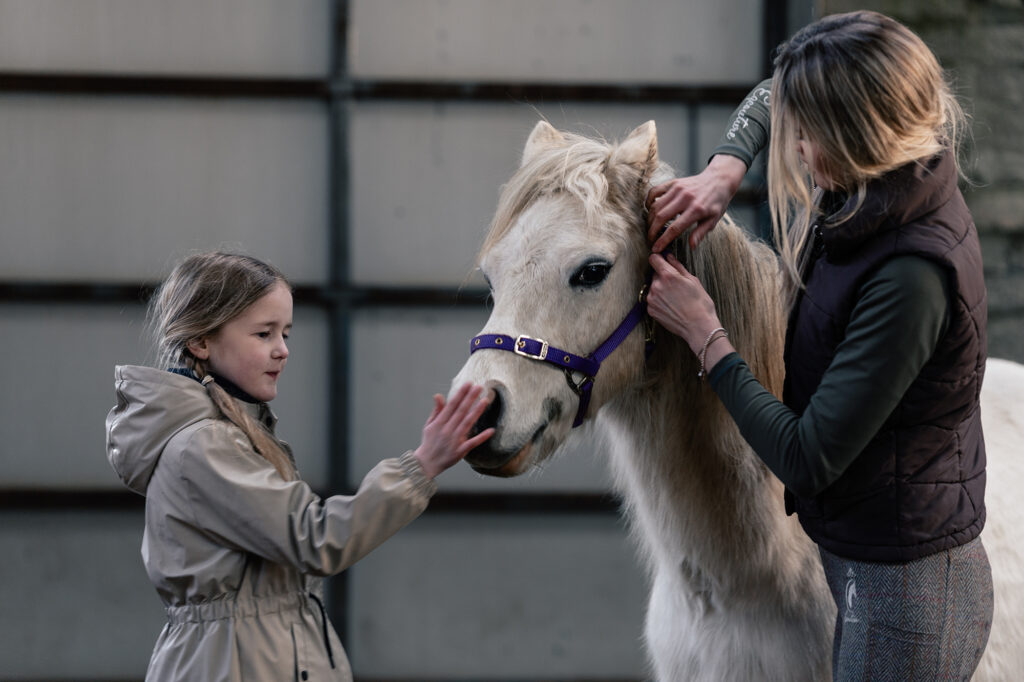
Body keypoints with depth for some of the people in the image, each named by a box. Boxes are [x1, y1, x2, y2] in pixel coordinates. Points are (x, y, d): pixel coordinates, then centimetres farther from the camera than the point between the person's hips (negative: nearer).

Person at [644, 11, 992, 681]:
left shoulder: (911, 279, -31)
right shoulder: (885, 187, -5)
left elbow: (806, 461, -26)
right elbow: (767, 100, 16)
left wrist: (703, 332, -16)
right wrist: (725, 171, -4)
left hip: (903, 594, -9)